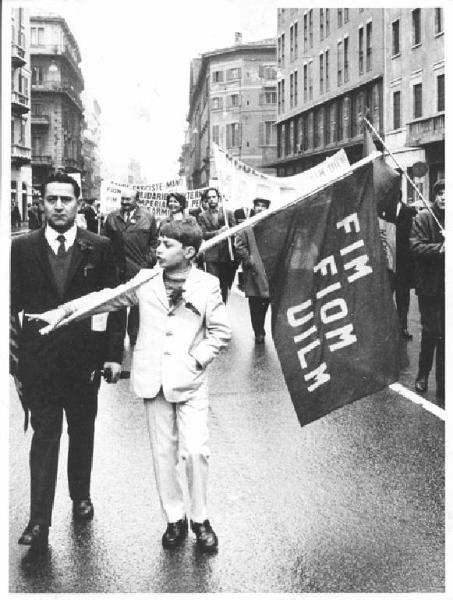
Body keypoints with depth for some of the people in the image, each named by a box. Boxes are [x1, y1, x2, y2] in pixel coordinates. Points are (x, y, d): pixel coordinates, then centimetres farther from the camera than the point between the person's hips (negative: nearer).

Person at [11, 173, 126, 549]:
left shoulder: (99, 248, -1)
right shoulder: (22, 248, 0)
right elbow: (13, 304, 1)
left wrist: (115, 354, -4)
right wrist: (15, 357, -3)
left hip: (85, 355, 1)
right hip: (39, 358, -1)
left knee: (82, 429, 15)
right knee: (44, 433, 1)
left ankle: (81, 495, 34)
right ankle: (39, 520, 6)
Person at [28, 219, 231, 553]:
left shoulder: (207, 285, -4)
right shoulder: (146, 280, 2)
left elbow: (221, 332, -1)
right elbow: (108, 298, 2)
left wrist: (197, 360, -10)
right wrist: (65, 311, -7)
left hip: (190, 381, -2)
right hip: (154, 380, 3)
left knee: (196, 450, -6)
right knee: (163, 452, 9)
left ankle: (200, 518, 14)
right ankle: (175, 518, 25)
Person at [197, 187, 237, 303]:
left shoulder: (228, 213, 10)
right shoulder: (202, 216, 6)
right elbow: (204, 234, -5)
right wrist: (219, 232, -19)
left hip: (227, 254, 2)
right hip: (212, 256, -2)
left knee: (225, 286, 8)